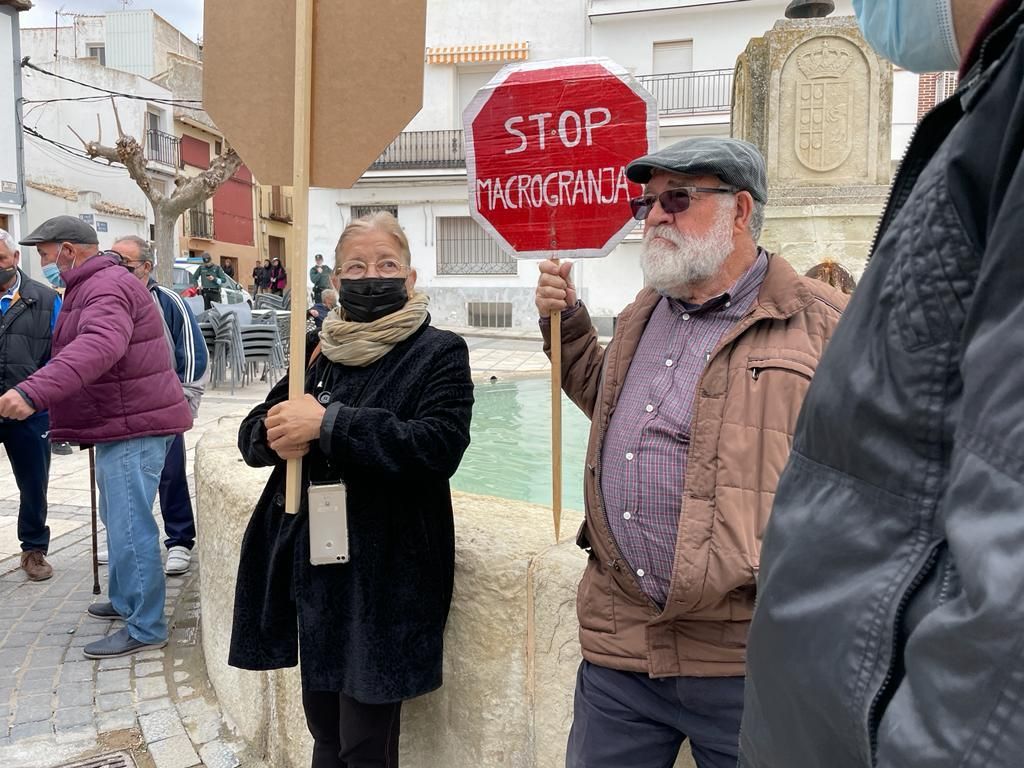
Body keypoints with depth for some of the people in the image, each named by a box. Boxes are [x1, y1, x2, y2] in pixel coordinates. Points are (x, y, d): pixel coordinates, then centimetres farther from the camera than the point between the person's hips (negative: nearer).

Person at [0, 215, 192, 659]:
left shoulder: (107, 288, -18)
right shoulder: (96, 285, 18)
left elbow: (98, 348, -37)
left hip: (133, 426, -11)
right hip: (122, 424, 11)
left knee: (129, 526, -8)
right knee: (119, 521, 21)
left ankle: (145, 628, 0)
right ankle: (125, 600, 37)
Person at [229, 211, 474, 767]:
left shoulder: (439, 353, -6)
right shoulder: (321, 352, 11)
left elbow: (439, 446, -22)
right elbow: (252, 436, 12)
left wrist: (328, 423, -24)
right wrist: (278, 432, -12)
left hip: (383, 579, -5)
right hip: (310, 568, 6)